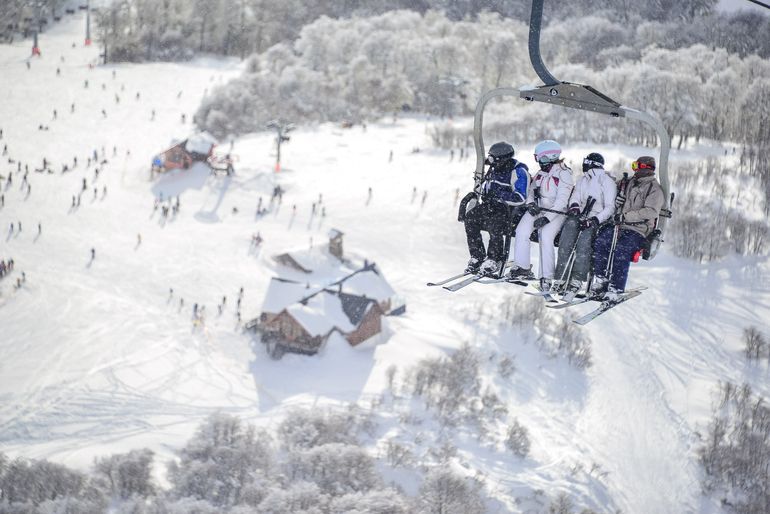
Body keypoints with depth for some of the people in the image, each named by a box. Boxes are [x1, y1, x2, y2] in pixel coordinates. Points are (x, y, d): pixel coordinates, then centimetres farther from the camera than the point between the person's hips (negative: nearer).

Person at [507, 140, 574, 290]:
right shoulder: (540, 174, 16)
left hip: (555, 212, -7)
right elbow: (531, 192, 19)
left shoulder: (563, 174, -9)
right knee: (522, 231, -17)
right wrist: (531, 203, -6)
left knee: (546, 236, -29)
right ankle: (522, 268, -10)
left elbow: (562, 200, -16)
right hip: (537, 210, 7)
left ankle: (546, 277, -26)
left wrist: (547, 218, -24)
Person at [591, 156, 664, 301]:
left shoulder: (655, 189, -3)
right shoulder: (630, 183, 19)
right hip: (620, 226, 6)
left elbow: (651, 212, -18)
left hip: (639, 230, -6)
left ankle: (616, 289, -29)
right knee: (600, 242, -19)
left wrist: (625, 217, -24)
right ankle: (601, 279, -14)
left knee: (621, 250, -31)